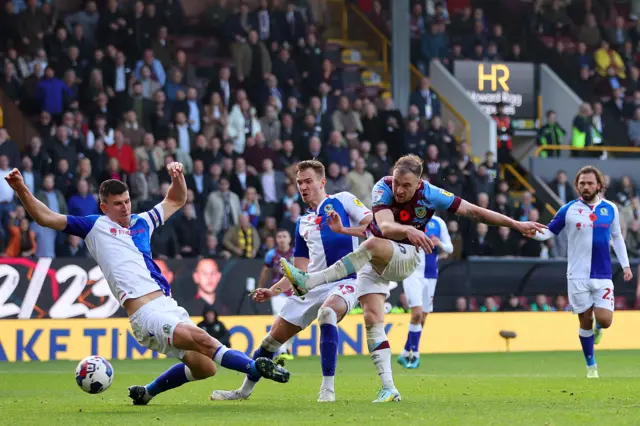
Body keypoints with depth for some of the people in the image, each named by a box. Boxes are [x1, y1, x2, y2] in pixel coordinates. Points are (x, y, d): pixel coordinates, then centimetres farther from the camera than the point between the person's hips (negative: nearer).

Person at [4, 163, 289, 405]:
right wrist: (21, 189, -7)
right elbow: (45, 217, 5)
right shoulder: (94, 226, 7)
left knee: (204, 366, 0)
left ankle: (147, 392, 19)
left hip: (167, 304, 7)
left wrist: (178, 176, 15)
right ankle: (257, 367, -25)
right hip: (145, 314, -7)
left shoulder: (142, 222, 22)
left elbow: (176, 201, 35)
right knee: (200, 339, -28)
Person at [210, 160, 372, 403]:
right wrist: (272, 292, 9)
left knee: (327, 313, -39)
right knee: (272, 339, 6)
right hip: (312, 285, 6)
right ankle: (244, 390, 26)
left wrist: (345, 230, -26)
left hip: (344, 282, -6)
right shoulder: (303, 223, 20)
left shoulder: (342, 201, 4)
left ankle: (328, 388, -32)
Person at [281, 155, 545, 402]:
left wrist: (517, 225, -10)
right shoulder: (383, 188, -19)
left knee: (373, 245, -35)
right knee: (372, 318, -16)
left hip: (405, 257, -2)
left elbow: (474, 212, -9)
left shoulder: (429, 194, -17)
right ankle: (388, 388, -13)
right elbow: (385, 226, -36)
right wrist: (409, 230, -58)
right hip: (372, 260, 2)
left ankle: (309, 282, -38)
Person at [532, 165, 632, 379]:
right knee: (585, 321, 4)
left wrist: (625, 265, 10)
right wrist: (534, 232, -22)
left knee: (604, 320, -10)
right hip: (578, 275, -1)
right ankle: (591, 367, 21)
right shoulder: (569, 210, -3)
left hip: (603, 275, 1)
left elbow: (617, 237, 15)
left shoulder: (610, 209, 4)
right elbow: (549, 232, -1)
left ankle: (597, 327, 29)